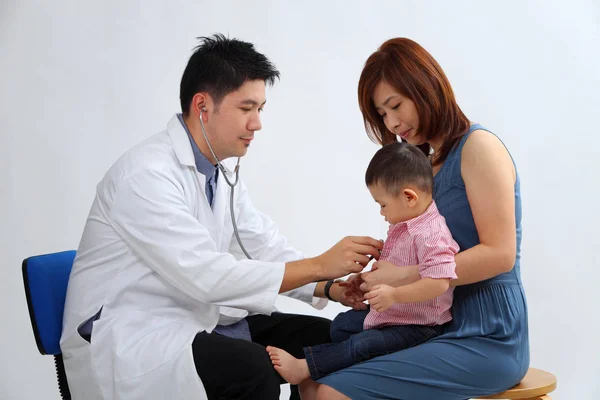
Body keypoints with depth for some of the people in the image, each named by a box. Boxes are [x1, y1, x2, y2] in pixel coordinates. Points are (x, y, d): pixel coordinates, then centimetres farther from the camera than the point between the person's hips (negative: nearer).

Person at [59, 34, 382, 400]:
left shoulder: (221, 170, 7)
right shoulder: (147, 174, -22)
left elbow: (267, 249, 5)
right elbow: (206, 277, -27)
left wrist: (332, 286, -12)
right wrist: (319, 266, -23)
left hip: (194, 320, 9)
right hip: (129, 341, -8)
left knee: (322, 341, 0)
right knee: (252, 369, -30)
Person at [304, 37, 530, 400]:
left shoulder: (478, 146, -9)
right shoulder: (432, 162, 15)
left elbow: (499, 254, -18)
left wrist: (404, 276, -18)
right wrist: (380, 278, -6)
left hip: (487, 339, -8)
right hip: (447, 325, 8)